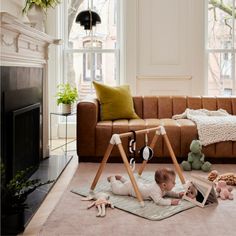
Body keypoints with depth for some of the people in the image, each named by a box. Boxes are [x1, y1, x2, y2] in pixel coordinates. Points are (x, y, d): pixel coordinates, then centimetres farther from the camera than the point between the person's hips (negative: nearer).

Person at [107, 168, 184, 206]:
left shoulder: (163, 188, -17)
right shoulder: (154, 190, -44)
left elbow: (168, 193, 2)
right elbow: (159, 201, -55)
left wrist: (177, 194, -14)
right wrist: (170, 201, -56)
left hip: (137, 184, 7)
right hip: (130, 187, -7)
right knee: (116, 189, 16)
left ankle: (120, 178, 56)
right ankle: (112, 178, 37)